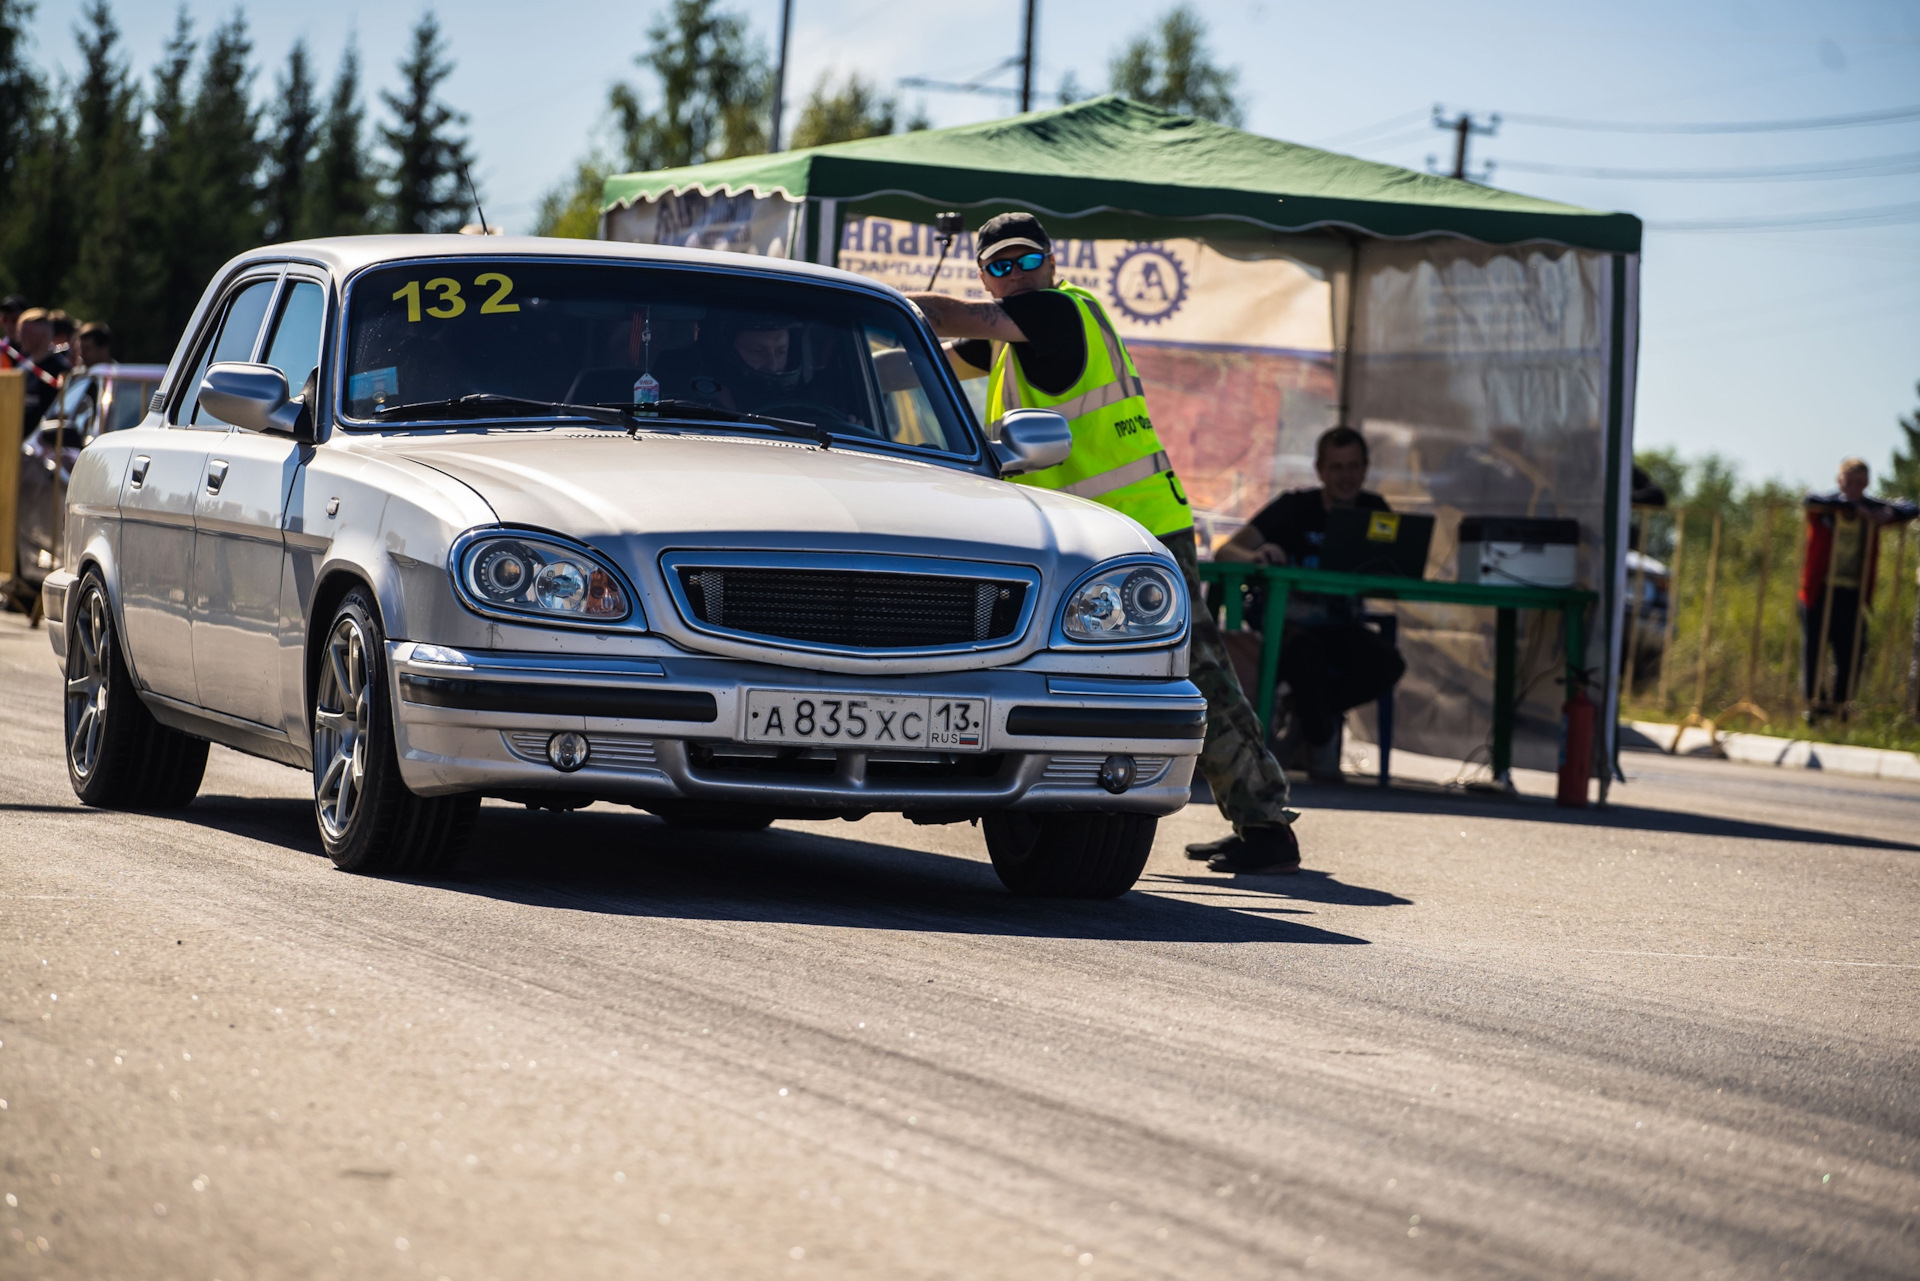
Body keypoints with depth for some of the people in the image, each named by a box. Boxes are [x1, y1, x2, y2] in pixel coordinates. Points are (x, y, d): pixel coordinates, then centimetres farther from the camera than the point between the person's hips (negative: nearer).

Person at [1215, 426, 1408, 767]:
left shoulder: (1373, 510, 4)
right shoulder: (1295, 507, -7)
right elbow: (1226, 551, -14)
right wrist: (1255, 556, -39)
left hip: (1338, 624, 4)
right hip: (1287, 621, -4)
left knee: (1389, 664, -26)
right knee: (1306, 653, -39)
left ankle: (1306, 718, -2)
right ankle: (1320, 738, -14)